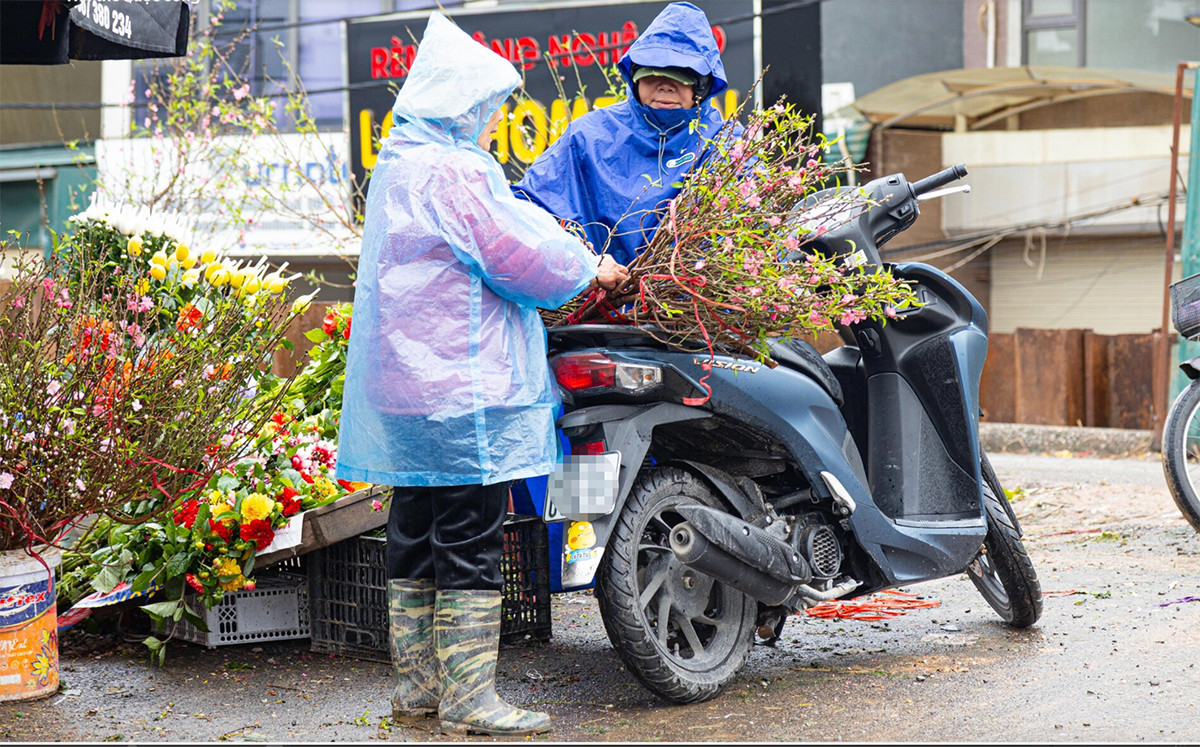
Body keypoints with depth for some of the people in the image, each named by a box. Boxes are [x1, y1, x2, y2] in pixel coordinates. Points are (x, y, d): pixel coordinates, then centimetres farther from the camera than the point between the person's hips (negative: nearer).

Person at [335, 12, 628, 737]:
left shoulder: (399, 167, 17)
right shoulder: (451, 173, -16)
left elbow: (508, 224, 23)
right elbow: (519, 259, -15)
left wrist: (562, 245, 14)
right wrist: (588, 268, 1)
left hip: (408, 390, 11)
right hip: (462, 393, -11)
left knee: (417, 533, 14)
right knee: (472, 540, -6)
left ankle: (419, 683, 21)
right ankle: (468, 696, -3)